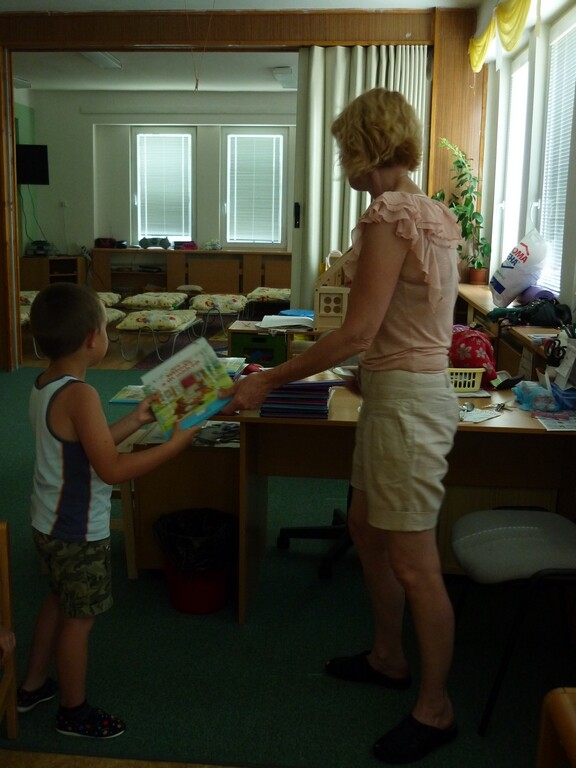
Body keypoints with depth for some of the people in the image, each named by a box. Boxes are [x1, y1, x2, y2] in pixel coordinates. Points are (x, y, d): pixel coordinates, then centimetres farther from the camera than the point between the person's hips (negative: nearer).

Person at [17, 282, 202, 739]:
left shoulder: (44, 385, 1)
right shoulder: (79, 395, -28)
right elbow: (113, 470, -28)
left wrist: (135, 422, 9)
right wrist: (176, 443, -23)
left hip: (52, 524, 9)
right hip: (78, 532, -9)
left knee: (59, 603, 26)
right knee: (80, 619, 9)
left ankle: (33, 686, 43)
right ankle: (74, 713, 27)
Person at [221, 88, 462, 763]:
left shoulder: (389, 215, -19)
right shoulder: (429, 212, 10)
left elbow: (357, 333, -22)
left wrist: (267, 382, -15)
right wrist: (367, 372, 22)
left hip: (406, 401, -10)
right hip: (402, 388, 10)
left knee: (413, 565, 3)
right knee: (366, 530, 22)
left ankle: (435, 709, 23)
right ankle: (388, 658, 41)